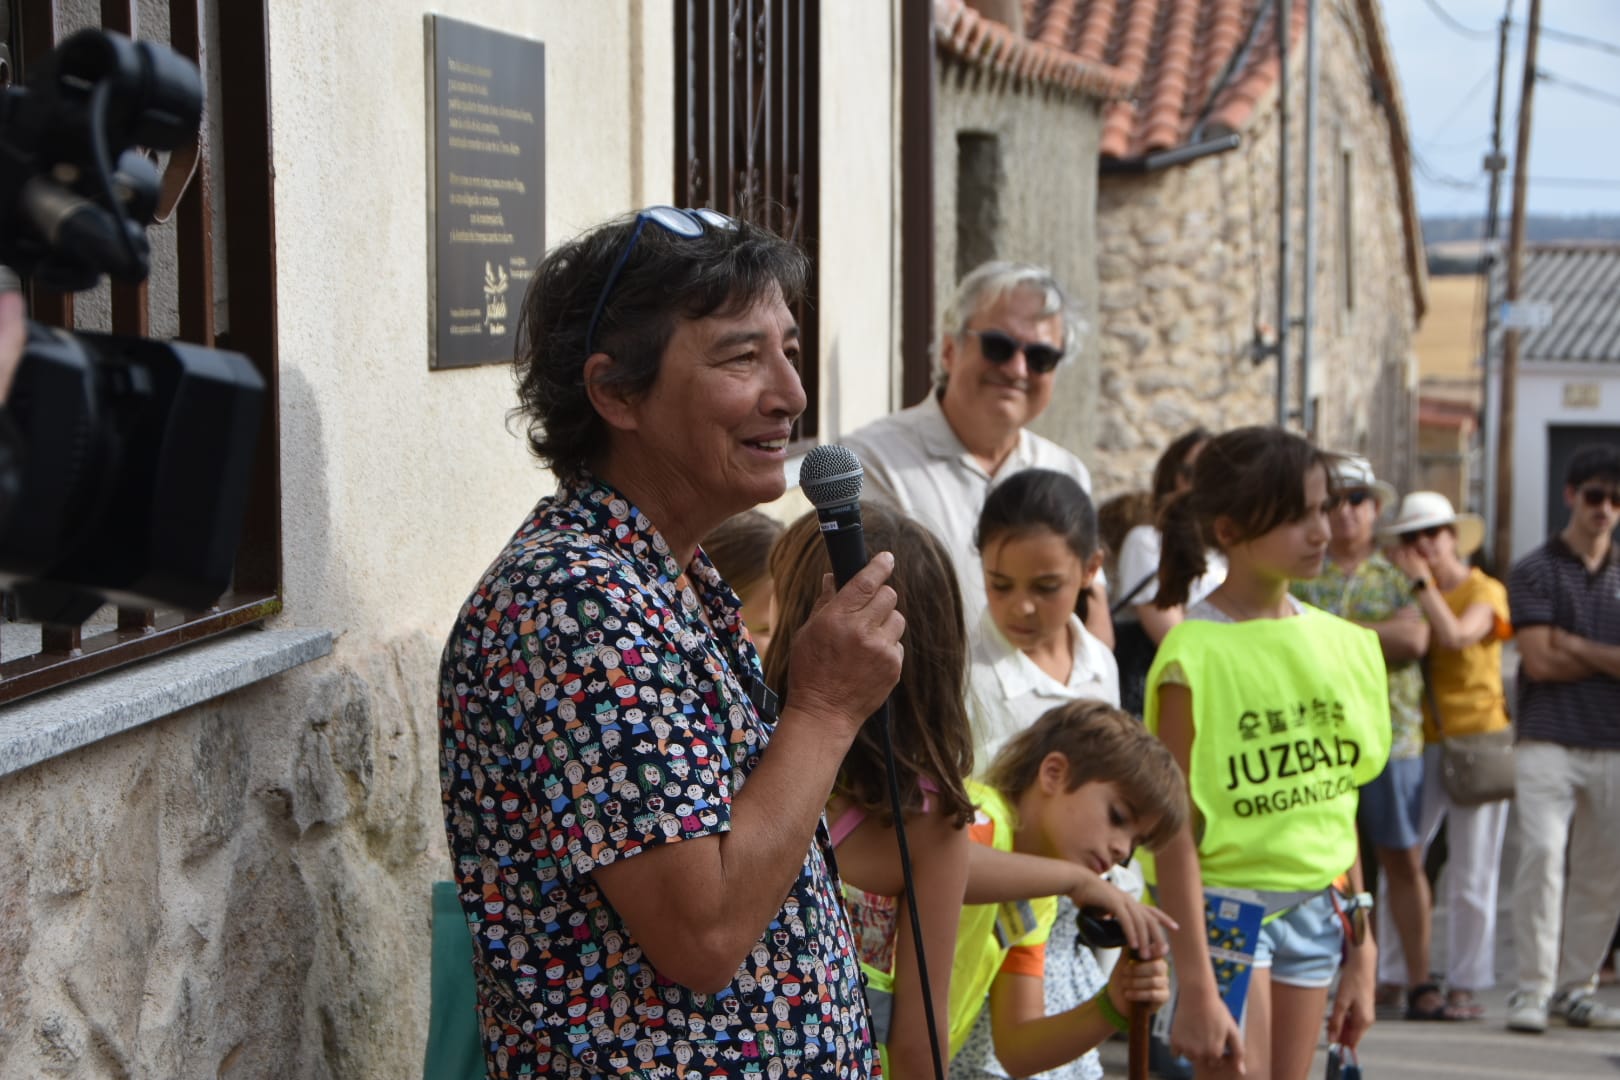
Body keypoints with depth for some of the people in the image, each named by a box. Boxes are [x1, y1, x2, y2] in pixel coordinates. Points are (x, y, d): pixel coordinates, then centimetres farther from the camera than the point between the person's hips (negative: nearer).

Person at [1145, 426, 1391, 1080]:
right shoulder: (1197, 656, -13)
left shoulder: (1339, 644, 7)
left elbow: (1337, 806, 12)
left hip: (1316, 907, 6)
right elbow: (1176, 830, -15)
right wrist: (1196, 987, -18)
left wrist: (1360, 953, 13)